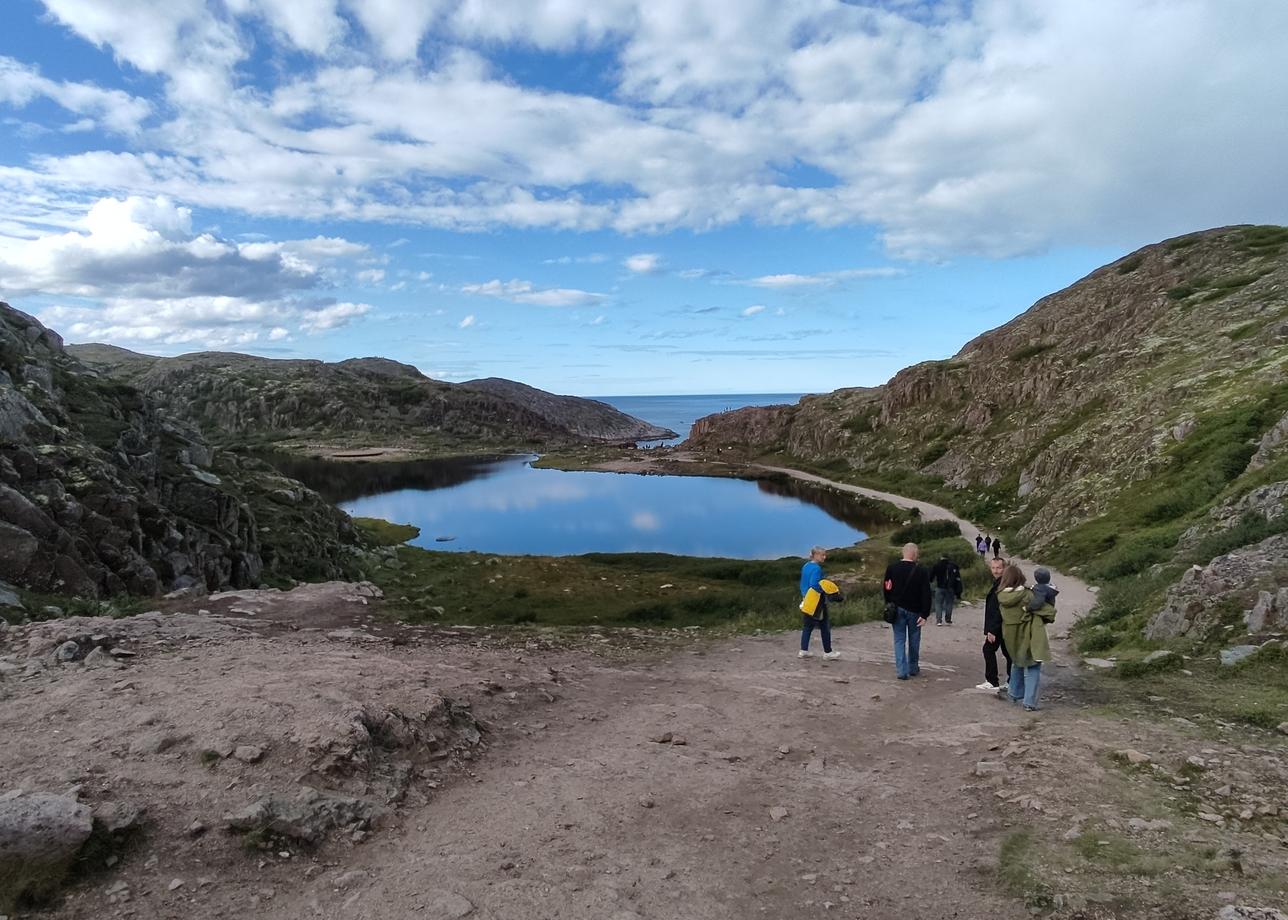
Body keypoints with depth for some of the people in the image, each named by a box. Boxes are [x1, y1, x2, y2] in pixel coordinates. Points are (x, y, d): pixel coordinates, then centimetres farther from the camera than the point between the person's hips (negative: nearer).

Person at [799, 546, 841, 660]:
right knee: (825, 627, 4)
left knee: (807, 625, 12)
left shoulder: (805, 566, 9)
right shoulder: (817, 568, -18)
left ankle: (803, 651, 13)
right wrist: (825, 590, -14)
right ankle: (828, 652, 11)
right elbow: (814, 585, -26)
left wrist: (804, 595, 14)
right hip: (817, 602, -8)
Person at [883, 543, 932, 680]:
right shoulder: (921, 571, -11)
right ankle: (913, 668, 26)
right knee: (914, 641, 15)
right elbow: (926, 595, -12)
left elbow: (886, 589, 5)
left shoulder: (891, 568, -3)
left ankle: (901, 671, -3)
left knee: (899, 640, 4)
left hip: (897, 610, 1)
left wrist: (889, 605, 16)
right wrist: (924, 614, -10)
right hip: (914, 611, -1)